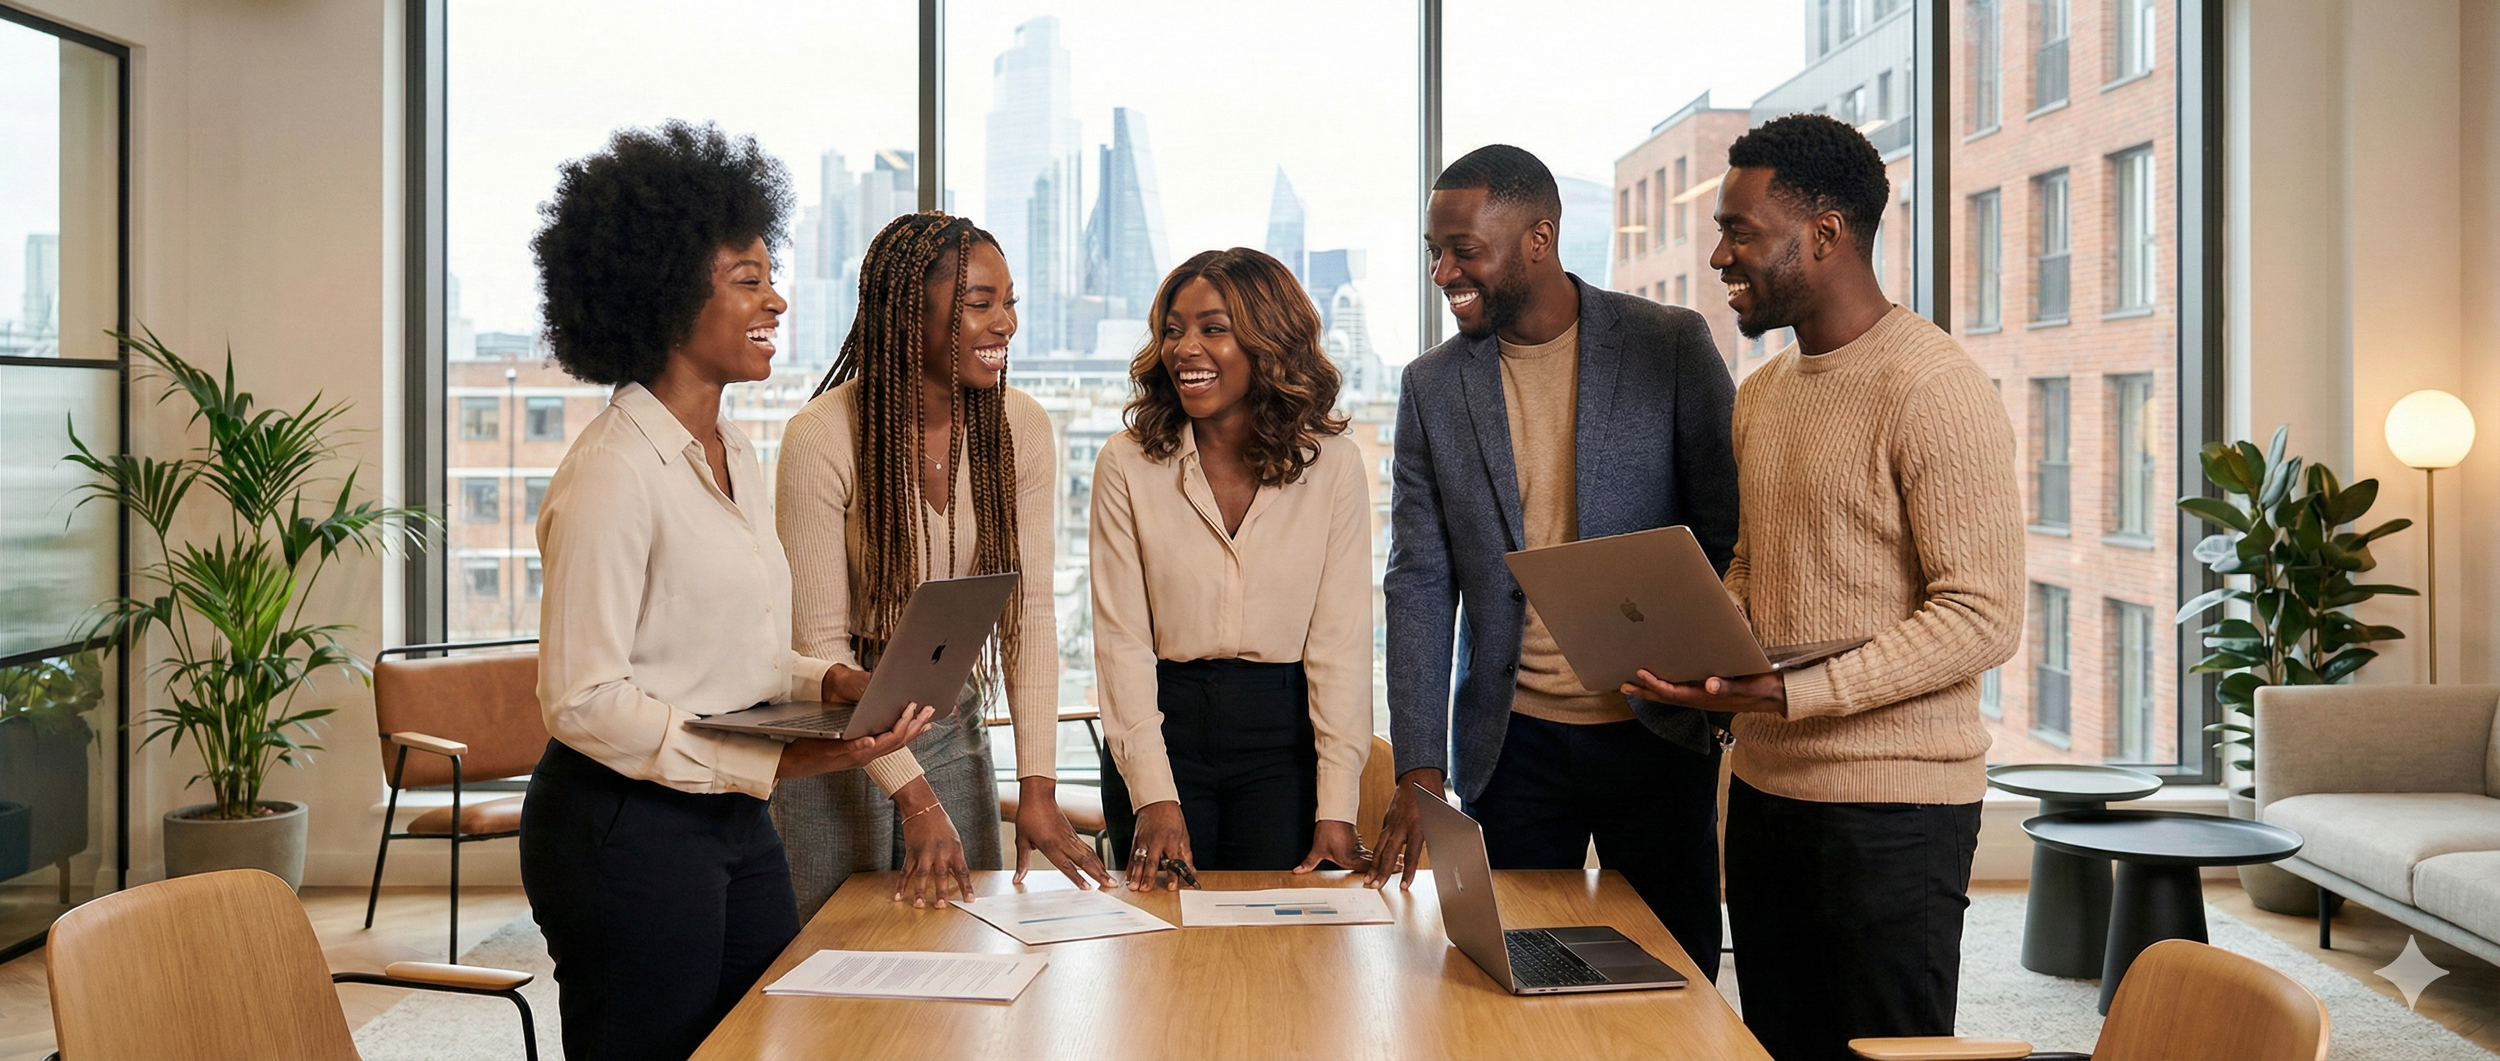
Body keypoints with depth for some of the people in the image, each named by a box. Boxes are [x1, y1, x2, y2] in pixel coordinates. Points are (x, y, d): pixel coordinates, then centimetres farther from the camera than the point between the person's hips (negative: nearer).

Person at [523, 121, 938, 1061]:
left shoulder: (736, 454, 11)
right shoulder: (612, 473, -17)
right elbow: (583, 700, -20)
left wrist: (835, 686, 0)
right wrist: (774, 762, -22)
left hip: (735, 823, 9)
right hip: (627, 830, -8)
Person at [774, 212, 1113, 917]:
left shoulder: (1020, 428, -7)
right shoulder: (821, 439, -19)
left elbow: (1029, 608, -6)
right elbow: (819, 642, -17)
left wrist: (1038, 785, -13)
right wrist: (915, 798, -22)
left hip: (954, 724, 4)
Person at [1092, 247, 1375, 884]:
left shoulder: (1332, 462, -4)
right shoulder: (1128, 463, -3)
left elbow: (1341, 639, -6)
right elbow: (1121, 638, -6)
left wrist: (1337, 807, -13)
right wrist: (1154, 796, -15)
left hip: (1286, 736, 0)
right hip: (1166, 727, 1)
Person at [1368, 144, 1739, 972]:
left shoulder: (1672, 345, -3)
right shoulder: (1433, 388, 3)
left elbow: (1735, 536, 0)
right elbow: (1420, 583, 2)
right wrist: (1419, 772, -4)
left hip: (1655, 728, -1)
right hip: (1513, 741, 2)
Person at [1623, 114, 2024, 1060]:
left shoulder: (1933, 391, -14)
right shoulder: (1759, 395, 13)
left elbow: (1982, 617, -18)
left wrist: (1786, 695, -24)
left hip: (1892, 804, -8)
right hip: (1765, 788, 8)